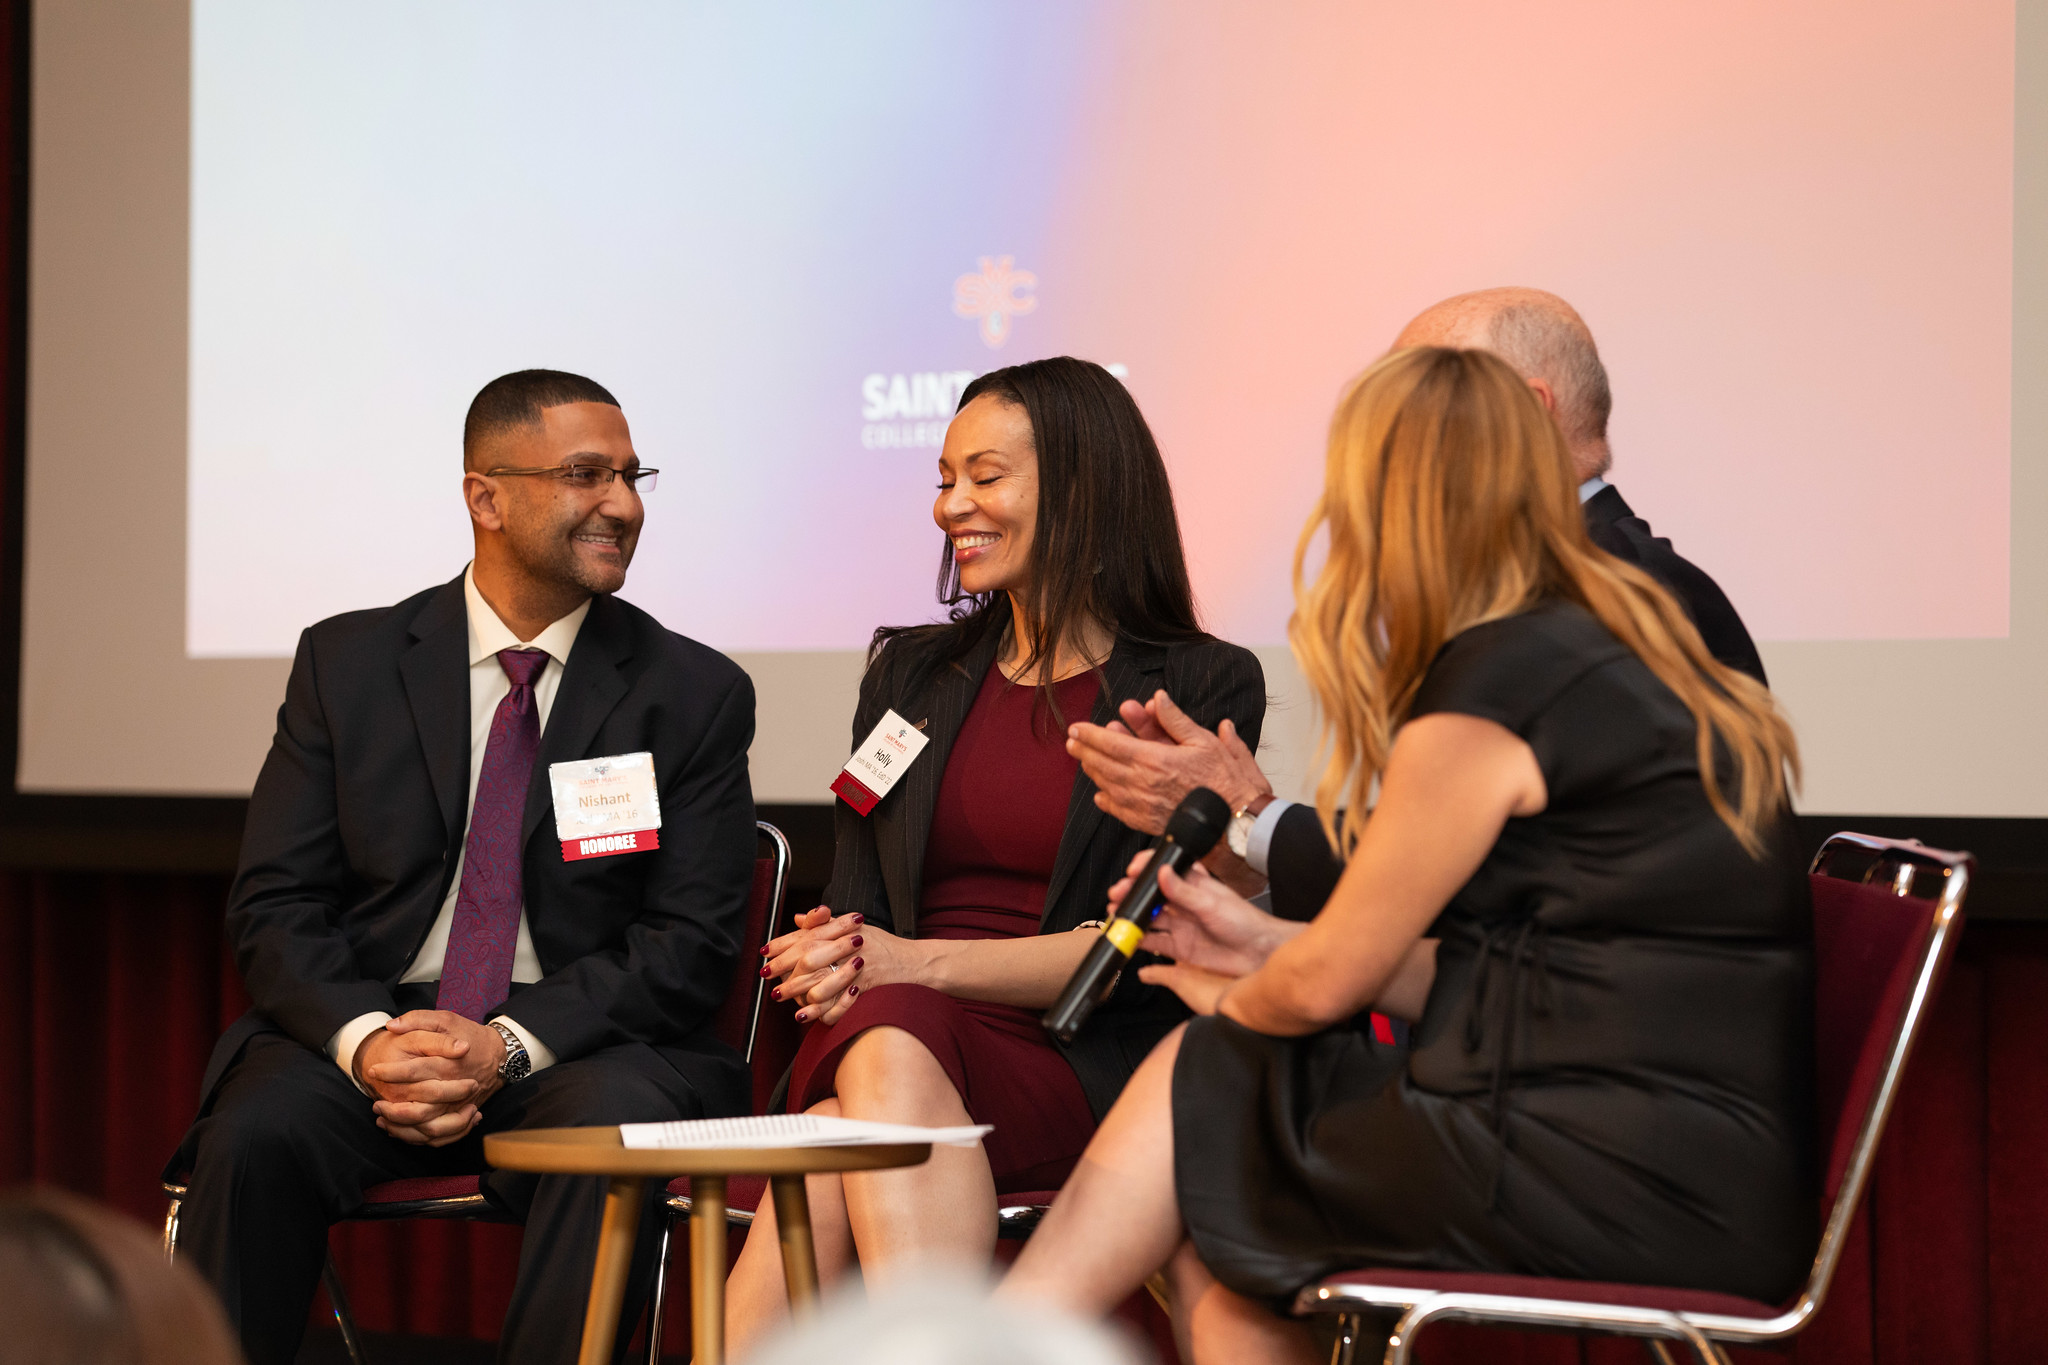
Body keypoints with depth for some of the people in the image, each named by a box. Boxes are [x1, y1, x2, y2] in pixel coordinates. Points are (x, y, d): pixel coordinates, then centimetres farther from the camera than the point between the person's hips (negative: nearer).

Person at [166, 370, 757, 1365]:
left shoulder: (696, 693, 5)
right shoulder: (346, 662, 8)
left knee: (615, 1133, -34)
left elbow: (692, 943, -2)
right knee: (254, 1136, -29)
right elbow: (273, 907, 4)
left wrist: (509, 1046, -17)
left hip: (583, 1050, -1)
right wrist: (363, 1039, -18)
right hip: (365, 1030, 1)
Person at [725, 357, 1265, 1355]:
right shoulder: (908, 672, 22)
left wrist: (921, 965, -15)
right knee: (883, 1044, -36)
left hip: (1085, 1076, -3)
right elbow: (853, 907, 17)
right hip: (883, 1039, 3)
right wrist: (834, 960, -10)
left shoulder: (1204, 689, 6)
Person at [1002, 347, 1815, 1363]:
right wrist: (1267, 945, 22)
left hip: (1615, 1190, -9)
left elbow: (1328, 982, -4)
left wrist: (1230, 1003, 19)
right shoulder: (1623, 656, 17)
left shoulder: (1491, 688, -12)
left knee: (1203, 1085, 7)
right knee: (1215, 1248, 11)